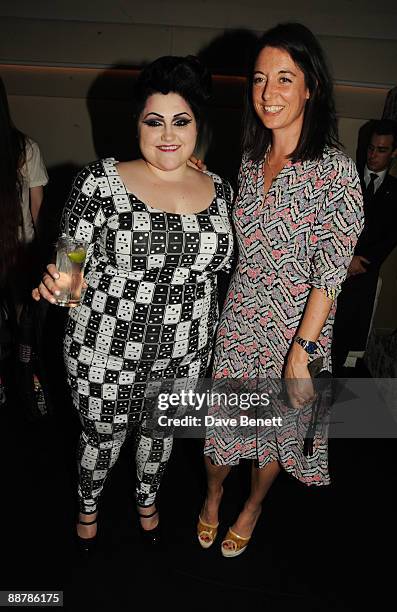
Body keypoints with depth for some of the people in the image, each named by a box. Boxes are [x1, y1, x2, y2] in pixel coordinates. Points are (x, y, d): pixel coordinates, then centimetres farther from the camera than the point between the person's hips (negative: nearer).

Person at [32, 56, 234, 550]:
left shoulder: (219, 190, -1)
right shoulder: (100, 181, -12)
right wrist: (56, 281, -30)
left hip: (184, 352, 3)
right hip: (106, 352, -2)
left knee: (161, 430, 25)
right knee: (102, 436, 19)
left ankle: (147, 498, 57)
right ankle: (88, 505, 53)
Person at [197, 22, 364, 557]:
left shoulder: (335, 169, -14)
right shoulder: (251, 161, 4)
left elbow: (330, 273, -18)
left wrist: (301, 352, -20)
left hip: (296, 330, -4)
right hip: (238, 323, 4)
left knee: (277, 428, 16)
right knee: (221, 419, 14)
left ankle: (252, 510, 46)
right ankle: (213, 495, 46)